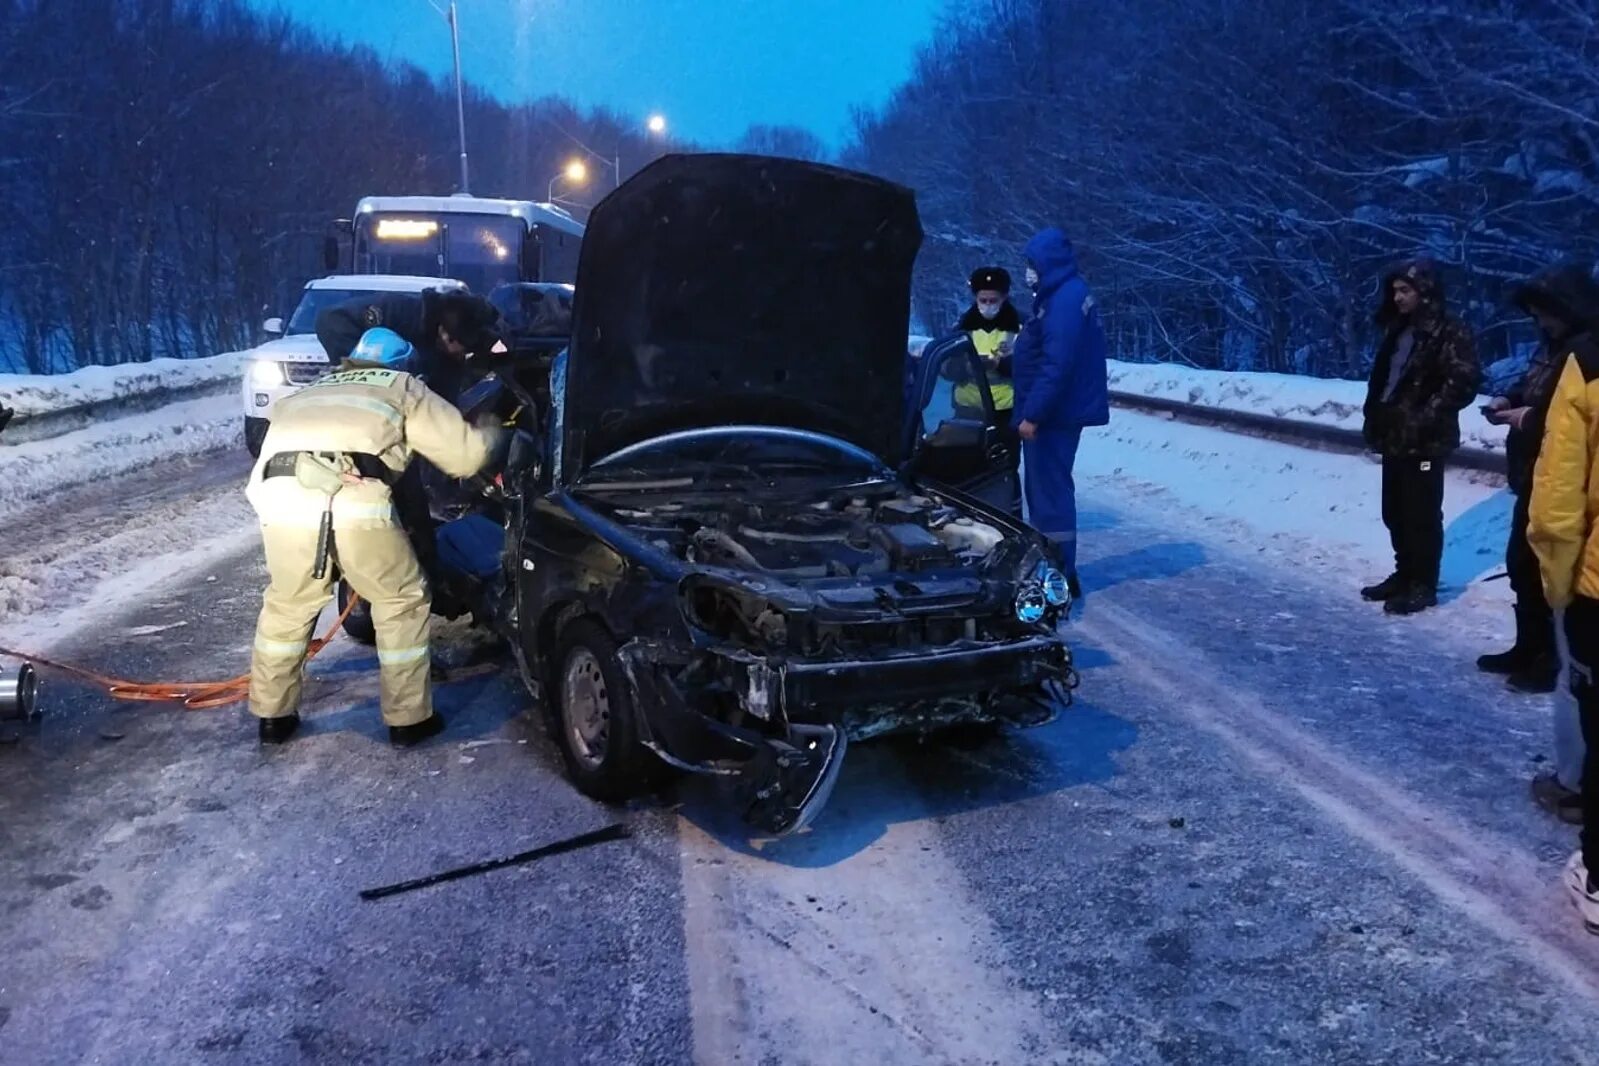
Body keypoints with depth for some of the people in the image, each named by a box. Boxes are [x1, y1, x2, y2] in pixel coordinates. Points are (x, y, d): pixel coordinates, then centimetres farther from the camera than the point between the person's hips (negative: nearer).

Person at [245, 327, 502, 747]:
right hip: (352, 497, -4)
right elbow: (466, 453, 23)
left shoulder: (312, 391, 38)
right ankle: (408, 718, 21)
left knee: (287, 603, 27)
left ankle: (272, 714, 36)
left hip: (280, 493, 4)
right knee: (402, 602, 17)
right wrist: (491, 437, 45)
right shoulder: (403, 389, 26)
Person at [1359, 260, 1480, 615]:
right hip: (1394, 437, 8)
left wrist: (1425, 417, -20)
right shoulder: (1398, 330, 15)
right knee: (1395, 512, 15)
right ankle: (1405, 574, 28)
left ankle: (1423, 585, 7)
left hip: (1425, 442, -8)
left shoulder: (1449, 333, -10)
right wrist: (1374, 419, 11)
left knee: (1422, 514, -2)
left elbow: (1463, 382, -17)